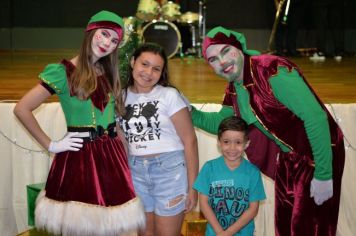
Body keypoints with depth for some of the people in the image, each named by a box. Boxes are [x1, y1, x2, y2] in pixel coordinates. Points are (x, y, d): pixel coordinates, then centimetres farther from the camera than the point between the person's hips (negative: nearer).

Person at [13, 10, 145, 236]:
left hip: (111, 155, 5)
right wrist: (50, 145, -10)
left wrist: (126, 157, 10)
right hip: (79, 157, -5)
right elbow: (22, 109, -12)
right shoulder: (63, 71, -9)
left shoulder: (109, 73, 10)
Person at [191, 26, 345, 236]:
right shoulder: (233, 88, -1)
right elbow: (221, 123, 16)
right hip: (288, 156, 8)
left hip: (319, 154, -8)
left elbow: (316, 117, -29)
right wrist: (189, 113, -2)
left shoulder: (273, 72, -27)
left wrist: (323, 175, -26)